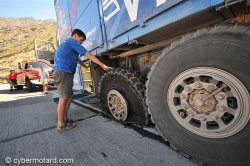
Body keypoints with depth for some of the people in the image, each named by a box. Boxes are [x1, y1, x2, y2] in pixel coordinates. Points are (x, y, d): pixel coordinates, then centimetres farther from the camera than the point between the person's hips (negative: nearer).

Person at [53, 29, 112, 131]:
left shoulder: (67, 44, 29)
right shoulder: (72, 42, -2)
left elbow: (77, 59, 34)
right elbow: (89, 56, -10)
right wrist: (103, 66, -10)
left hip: (62, 72, 10)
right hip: (63, 73, -10)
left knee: (69, 97, 13)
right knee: (63, 98, -6)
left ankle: (64, 119, 21)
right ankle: (61, 125, 4)